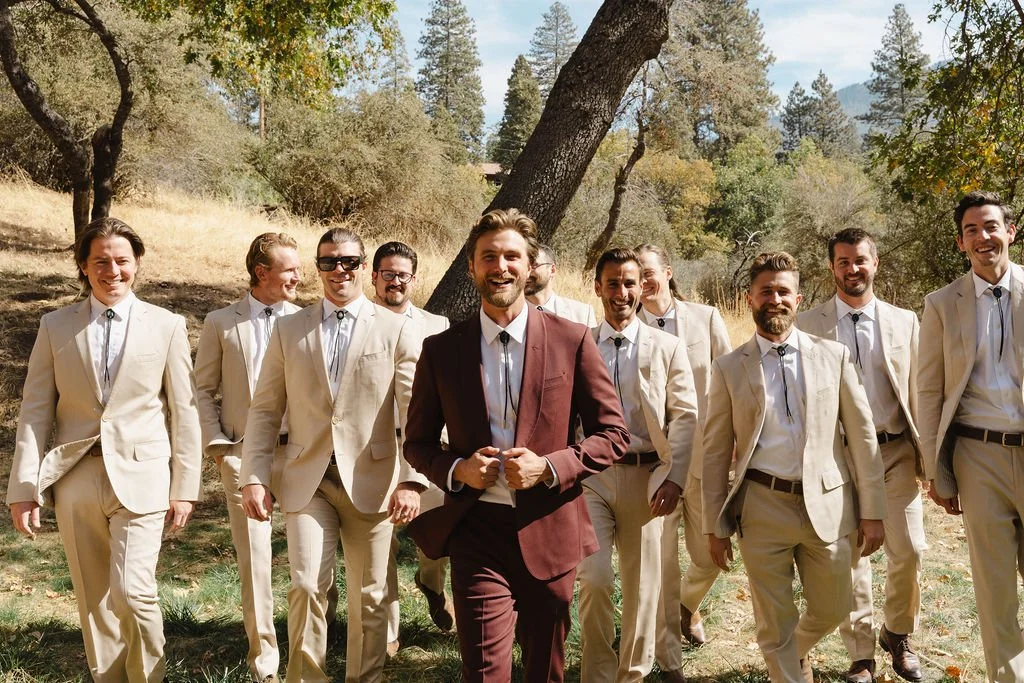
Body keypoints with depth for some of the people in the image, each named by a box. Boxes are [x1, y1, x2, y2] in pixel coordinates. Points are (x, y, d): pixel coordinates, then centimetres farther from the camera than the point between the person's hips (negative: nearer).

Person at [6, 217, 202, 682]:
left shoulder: (166, 326, 2)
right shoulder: (56, 326, 6)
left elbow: (184, 411, 3)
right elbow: (35, 411, 5)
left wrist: (185, 487, 0)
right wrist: (24, 488, -1)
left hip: (141, 476, -2)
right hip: (76, 478, 2)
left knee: (132, 592, -10)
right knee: (93, 599, 10)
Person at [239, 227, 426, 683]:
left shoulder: (396, 331, 2)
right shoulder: (288, 330, 8)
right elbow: (265, 411, 7)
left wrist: (412, 480, -14)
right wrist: (254, 477, -1)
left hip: (371, 482, 0)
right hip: (307, 480, 1)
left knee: (370, 597, 8)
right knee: (306, 584, -10)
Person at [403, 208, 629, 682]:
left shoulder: (572, 341, -2)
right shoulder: (441, 350, 1)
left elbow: (613, 434, 0)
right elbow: (417, 442, 9)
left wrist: (549, 466, -15)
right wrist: (456, 469, -12)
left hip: (549, 532, 1)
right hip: (477, 534, 0)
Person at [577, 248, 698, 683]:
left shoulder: (668, 347, 5)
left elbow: (684, 416, 0)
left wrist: (674, 477, -10)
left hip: (645, 476, 1)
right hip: (589, 474, 0)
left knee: (641, 584, 9)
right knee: (594, 579, -10)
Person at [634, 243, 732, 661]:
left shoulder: (706, 317, 2)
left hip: (704, 454, 1)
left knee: (709, 556, 10)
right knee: (661, 561, 4)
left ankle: (688, 604, 45)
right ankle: (669, 658, 22)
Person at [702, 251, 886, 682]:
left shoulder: (834, 356, 2)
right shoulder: (728, 368, 0)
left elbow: (862, 436, 3)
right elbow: (715, 453, 3)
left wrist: (872, 511, 1)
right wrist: (715, 526, 2)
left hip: (826, 503, 2)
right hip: (762, 507, -1)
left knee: (831, 610, 15)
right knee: (774, 625, 7)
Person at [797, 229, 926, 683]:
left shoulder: (905, 322, 6)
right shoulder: (808, 325, -1)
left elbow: (918, 392, 7)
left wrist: (929, 457, 4)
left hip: (896, 453, 2)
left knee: (909, 551, 0)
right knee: (850, 558, 5)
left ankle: (898, 636, 28)